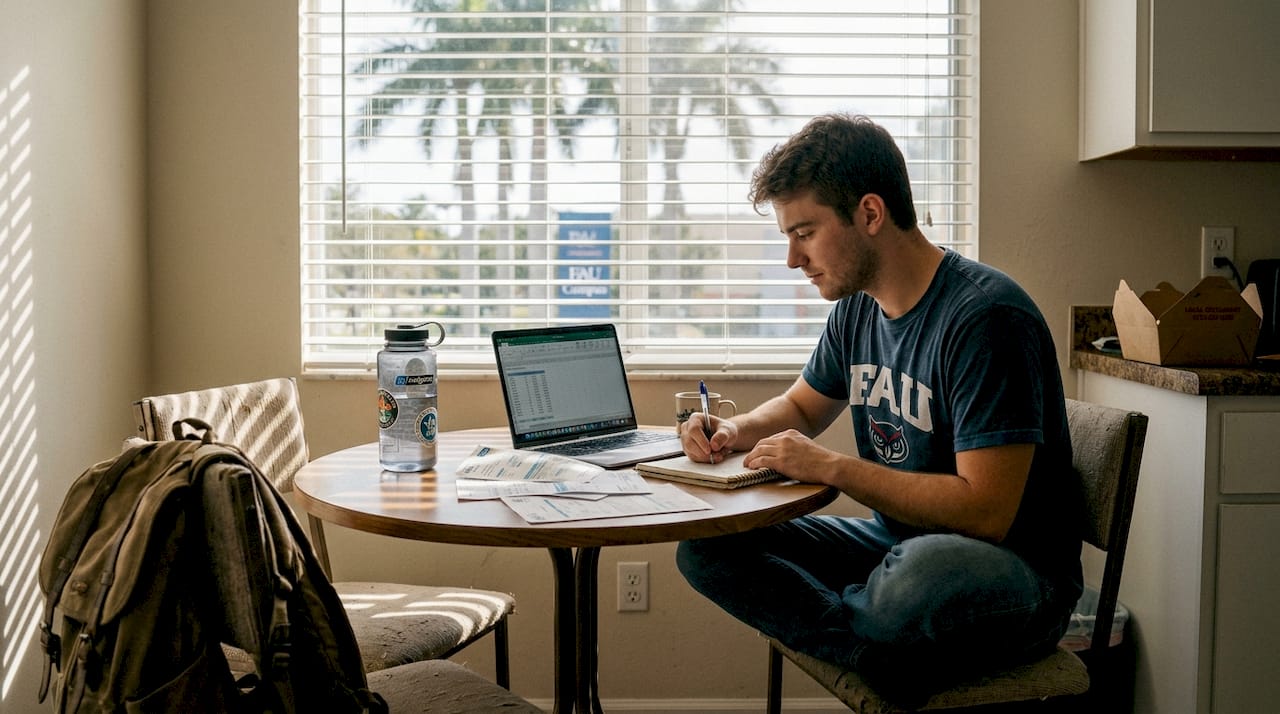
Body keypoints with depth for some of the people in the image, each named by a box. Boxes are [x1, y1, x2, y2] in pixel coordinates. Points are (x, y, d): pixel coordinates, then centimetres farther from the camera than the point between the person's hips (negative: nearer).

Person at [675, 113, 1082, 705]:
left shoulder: (985, 317, -20)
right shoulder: (857, 309, 5)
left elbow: (985, 511, -25)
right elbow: (800, 408, 24)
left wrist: (832, 467, -19)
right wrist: (736, 431, 1)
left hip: (1014, 572, -7)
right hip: (895, 543, 8)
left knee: (919, 577, -42)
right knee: (705, 545, -6)